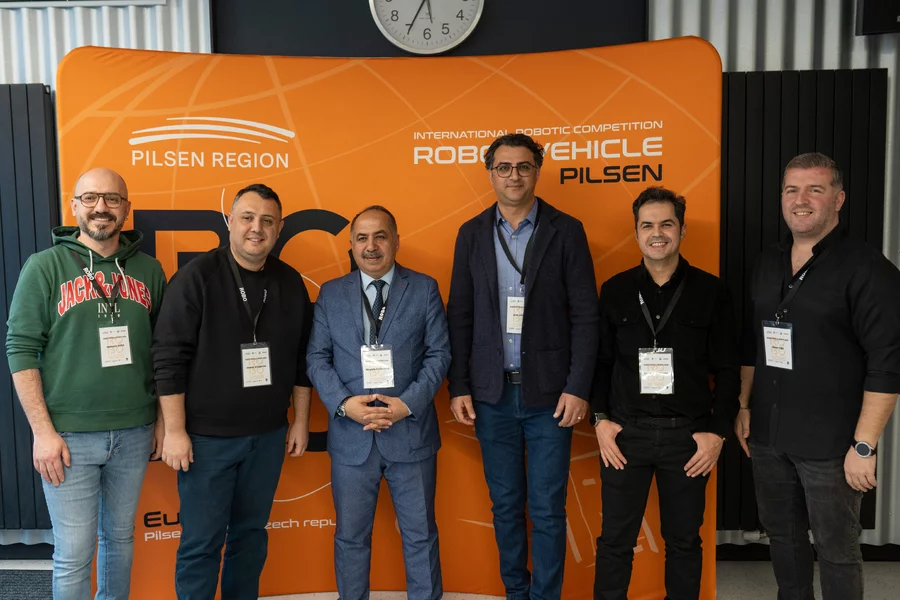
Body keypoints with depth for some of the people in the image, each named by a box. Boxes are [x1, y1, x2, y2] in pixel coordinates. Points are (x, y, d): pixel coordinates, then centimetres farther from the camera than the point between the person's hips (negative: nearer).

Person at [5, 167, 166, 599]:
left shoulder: (148, 270, 5)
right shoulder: (45, 267, -3)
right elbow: (21, 350, -6)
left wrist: (162, 419, 8)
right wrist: (43, 431, -10)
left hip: (134, 433, 3)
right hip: (69, 436, -2)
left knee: (120, 537, 17)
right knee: (74, 554, 5)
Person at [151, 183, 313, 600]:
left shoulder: (290, 283, 3)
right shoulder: (197, 276, -9)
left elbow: (302, 359, 9)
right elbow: (169, 358, -10)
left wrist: (301, 422, 9)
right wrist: (175, 431, -12)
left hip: (269, 436, 4)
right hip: (207, 436, -4)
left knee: (251, 532, 16)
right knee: (201, 541, 6)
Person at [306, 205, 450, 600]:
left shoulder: (424, 289, 1)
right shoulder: (331, 294, 5)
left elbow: (439, 353, -2)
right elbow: (316, 357, 2)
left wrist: (409, 403, -15)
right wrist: (344, 403, -14)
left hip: (410, 432, -1)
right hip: (350, 435, 1)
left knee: (420, 533, 12)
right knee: (350, 535, 15)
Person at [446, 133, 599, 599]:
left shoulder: (566, 231, -1)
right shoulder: (472, 234, 6)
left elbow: (585, 315, -3)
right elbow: (460, 316, 6)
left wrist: (578, 387, -9)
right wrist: (458, 387, 1)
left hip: (548, 391, -2)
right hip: (491, 393, 2)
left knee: (547, 508, 5)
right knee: (505, 505, 14)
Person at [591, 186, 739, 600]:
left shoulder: (710, 292, -1)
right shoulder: (615, 291, 3)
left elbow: (727, 370, 1)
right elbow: (600, 361, 6)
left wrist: (718, 431, -4)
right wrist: (601, 418, -3)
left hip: (688, 434, 0)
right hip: (625, 431, 1)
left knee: (683, 541, 13)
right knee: (615, 539, 8)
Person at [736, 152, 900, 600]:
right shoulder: (767, 264, 9)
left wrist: (864, 446, -16)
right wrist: (743, 406, 13)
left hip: (829, 444, -5)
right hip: (767, 435, 6)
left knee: (836, 548, 8)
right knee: (781, 534, 17)